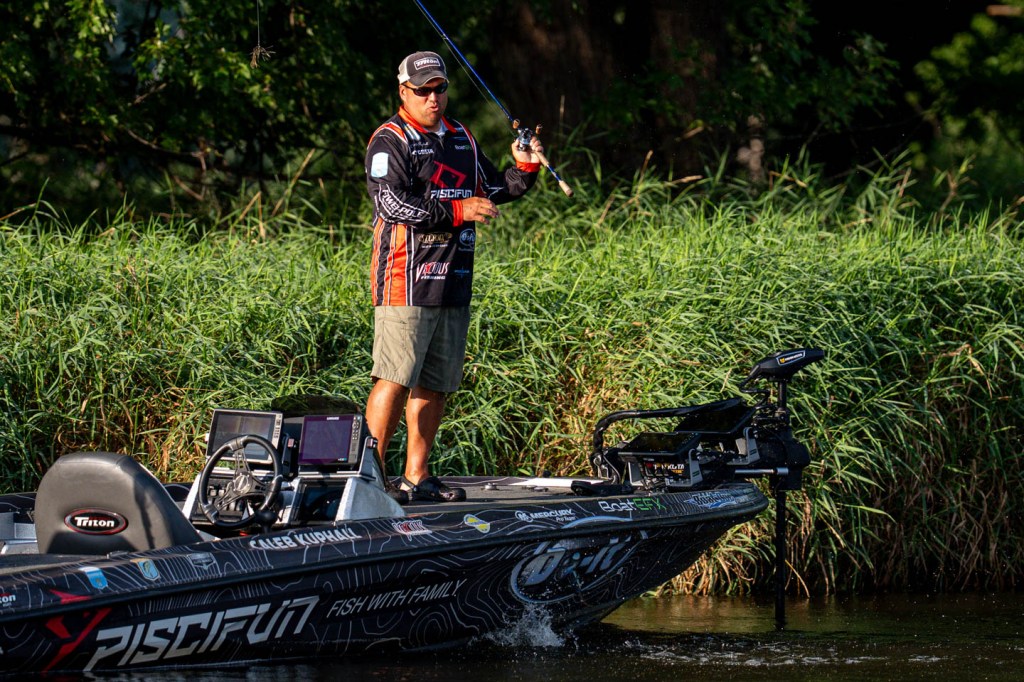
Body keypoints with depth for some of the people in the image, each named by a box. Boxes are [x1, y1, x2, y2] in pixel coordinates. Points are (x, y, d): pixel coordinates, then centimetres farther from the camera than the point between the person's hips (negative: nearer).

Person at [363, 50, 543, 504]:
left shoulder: (462, 139, 19)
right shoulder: (390, 141, -5)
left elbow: (492, 191, 27)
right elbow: (391, 203, -18)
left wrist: (524, 169, 8)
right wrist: (457, 212, -21)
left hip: (453, 284, 8)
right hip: (405, 283, -8)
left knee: (436, 384, 9)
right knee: (395, 380, -12)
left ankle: (417, 477, 15)